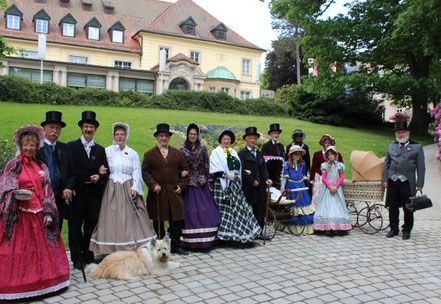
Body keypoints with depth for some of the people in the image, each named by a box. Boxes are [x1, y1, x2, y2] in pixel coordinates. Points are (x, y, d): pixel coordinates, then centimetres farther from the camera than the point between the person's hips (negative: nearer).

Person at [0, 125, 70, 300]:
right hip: (19, 215, -3)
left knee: (43, 247, 7)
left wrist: (48, 214, 2)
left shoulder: (41, 166, 11)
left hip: (39, 214, 4)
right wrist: (15, 195, -21)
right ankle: (17, 284, 12)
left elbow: (47, 192, 10)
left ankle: (42, 279, 19)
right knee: (18, 250, -1)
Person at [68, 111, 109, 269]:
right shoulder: (71, 146, 3)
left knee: (92, 225, 7)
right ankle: (76, 257, 15)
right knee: (75, 226, 3)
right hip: (77, 192, -3)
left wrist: (100, 177, -10)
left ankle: (88, 256, 19)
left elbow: (106, 171, 11)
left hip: (94, 194, 3)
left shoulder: (101, 150, 14)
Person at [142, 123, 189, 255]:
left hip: (174, 193, 2)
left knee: (176, 221, 2)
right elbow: (145, 172, 0)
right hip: (157, 194, -1)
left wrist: (182, 185, 1)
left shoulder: (177, 153, 11)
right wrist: (153, 185, -14)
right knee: (158, 222, 7)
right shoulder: (149, 154, 5)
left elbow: (184, 170, 13)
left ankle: (175, 246, 14)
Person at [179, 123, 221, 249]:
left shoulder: (202, 148, 7)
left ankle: (205, 240, 8)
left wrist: (209, 182, 4)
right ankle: (190, 241, 5)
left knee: (205, 210, -2)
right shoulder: (182, 149, 3)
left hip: (202, 183, 2)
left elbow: (207, 166, 8)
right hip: (188, 184, -1)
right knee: (190, 210, -4)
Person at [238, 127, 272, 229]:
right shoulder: (241, 153, -3)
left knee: (261, 210, 6)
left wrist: (267, 179, -5)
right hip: (248, 188, -6)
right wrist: (252, 181, -13)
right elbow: (242, 170, -11)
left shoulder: (259, 153, 17)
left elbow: (264, 168, 12)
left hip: (260, 187, 6)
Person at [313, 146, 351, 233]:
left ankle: (341, 227, -3)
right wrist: (330, 186, -12)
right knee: (326, 205, -7)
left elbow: (341, 177, 4)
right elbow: (324, 178, 2)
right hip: (327, 187, 0)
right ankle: (327, 226, -7)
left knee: (338, 205, -4)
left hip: (337, 187, 0)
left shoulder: (339, 165, 8)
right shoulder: (324, 165, 7)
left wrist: (335, 186, -10)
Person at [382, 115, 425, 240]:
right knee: (393, 207, 6)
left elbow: (421, 167, 3)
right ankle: (394, 229, 19)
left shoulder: (417, 147, 5)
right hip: (393, 182, 3)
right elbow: (386, 164, 14)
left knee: (408, 209, 4)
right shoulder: (391, 146, 14)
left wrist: (420, 183, -4)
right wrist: (385, 180, 5)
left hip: (408, 183, -2)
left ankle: (406, 231, 18)